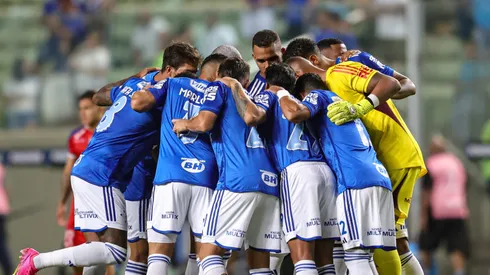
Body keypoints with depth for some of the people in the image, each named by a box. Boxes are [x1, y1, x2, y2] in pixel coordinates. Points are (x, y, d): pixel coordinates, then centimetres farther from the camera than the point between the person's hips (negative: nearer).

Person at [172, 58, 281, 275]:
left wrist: (184, 124, 16)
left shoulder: (219, 87, 10)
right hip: (269, 181, 6)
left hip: (238, 181, -6)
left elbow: (204, 123, -4)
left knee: (209, 252, -5)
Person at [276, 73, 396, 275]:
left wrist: (281, 93, 9)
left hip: (356, 182, -8)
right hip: (380, 177, 8)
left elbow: (294, 114, -11)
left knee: (356, 254, -12)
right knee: (363, 256, 8)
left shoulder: (318, 96, 9)